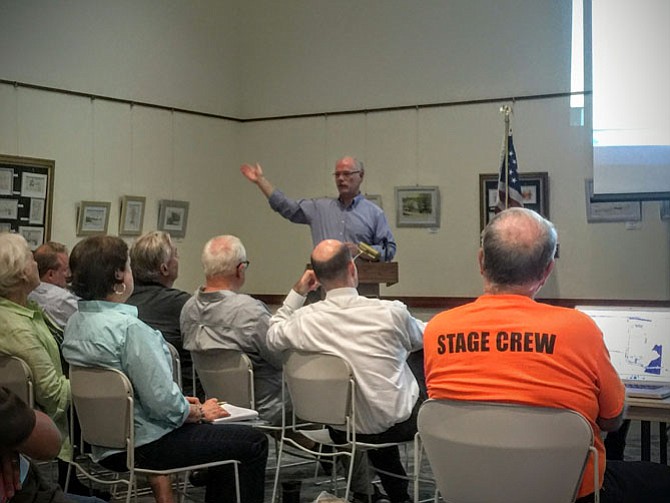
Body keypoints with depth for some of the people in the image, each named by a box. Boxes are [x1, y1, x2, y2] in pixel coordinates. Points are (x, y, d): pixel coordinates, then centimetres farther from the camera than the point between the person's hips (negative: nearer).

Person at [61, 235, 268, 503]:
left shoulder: (75, 323, 5)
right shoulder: (128, 328, -24)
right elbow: (164, 403, -23)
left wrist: (182, 401, 13)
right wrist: (200, 412, -4)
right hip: (144, 447, -10)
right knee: (253, 442, 1)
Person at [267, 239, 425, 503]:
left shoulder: (304, 320, -16)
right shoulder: (391, 312, -22)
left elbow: (272, 337, 8)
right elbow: (421, 339, 2)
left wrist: (296, 293, 9)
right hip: (397, 423, -3)